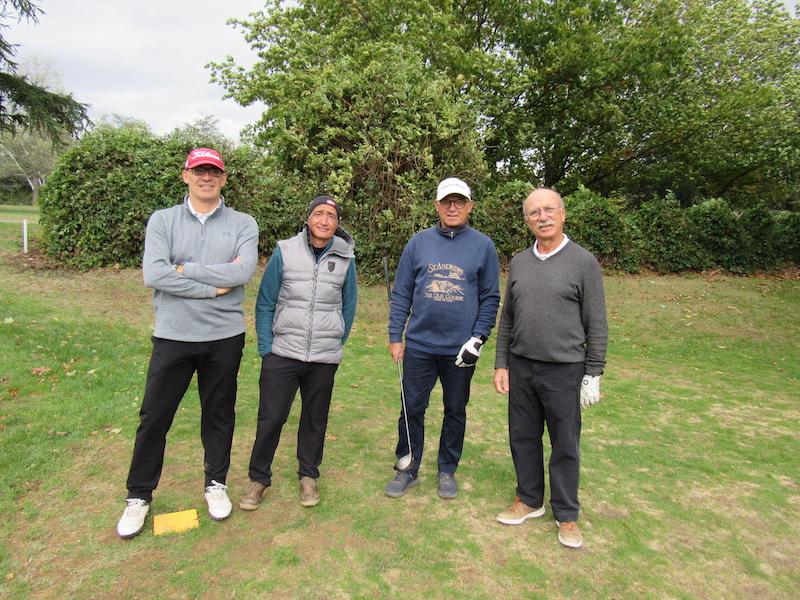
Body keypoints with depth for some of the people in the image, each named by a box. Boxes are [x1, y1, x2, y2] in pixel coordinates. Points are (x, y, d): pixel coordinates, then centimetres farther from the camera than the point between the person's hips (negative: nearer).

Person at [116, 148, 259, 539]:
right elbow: (153, 275, -13)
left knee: (219, 414, 14)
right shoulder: (162, 220, 2)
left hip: (224, 337, 0)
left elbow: (243, 272, -16)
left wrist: (185, 269, -12)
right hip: (173, 336, 0)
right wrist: (213, 287, -14)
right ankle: (139, 495, 28)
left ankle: (216, 484, 34)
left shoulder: (243, 224, 0)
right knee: (154, 417, 9)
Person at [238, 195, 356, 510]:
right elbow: (265, 303, 0)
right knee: (270, 418, 3)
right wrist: (265, 347, -2)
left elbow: (348, 307, 10)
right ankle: (259, 478, 23)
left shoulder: (345, 258, 1)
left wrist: (337, 343, 10)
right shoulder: (285, 251, -3)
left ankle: (308, 476, 33)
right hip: (282, 354, -1)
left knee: (315, 419, 14)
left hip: (324, 359, 2)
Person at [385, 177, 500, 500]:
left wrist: (478, 338, -9)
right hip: (419, 344, 1)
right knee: (412, 408, 8)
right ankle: (408, 469, 26)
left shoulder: (483, 245, 0)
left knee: (455, 411, 13)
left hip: (461, 349, 0)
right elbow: (401, 293, 4)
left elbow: (490, 298, 1)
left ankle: (447, 470, 31)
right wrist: (395, 336, -1)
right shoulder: (419, 242, 3)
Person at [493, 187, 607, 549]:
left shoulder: (583, 262, -6)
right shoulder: (518, 262, 6)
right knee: (523, 438, 14)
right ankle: (529, 501, 34)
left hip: (564, 371, -4)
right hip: (521, 368, 4)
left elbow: (596, 325, -5)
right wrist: (501, 364, 7)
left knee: (565, 446, 8)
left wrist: (593, 374, -7)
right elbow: (507, 319, 10)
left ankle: (566, 515, 26)